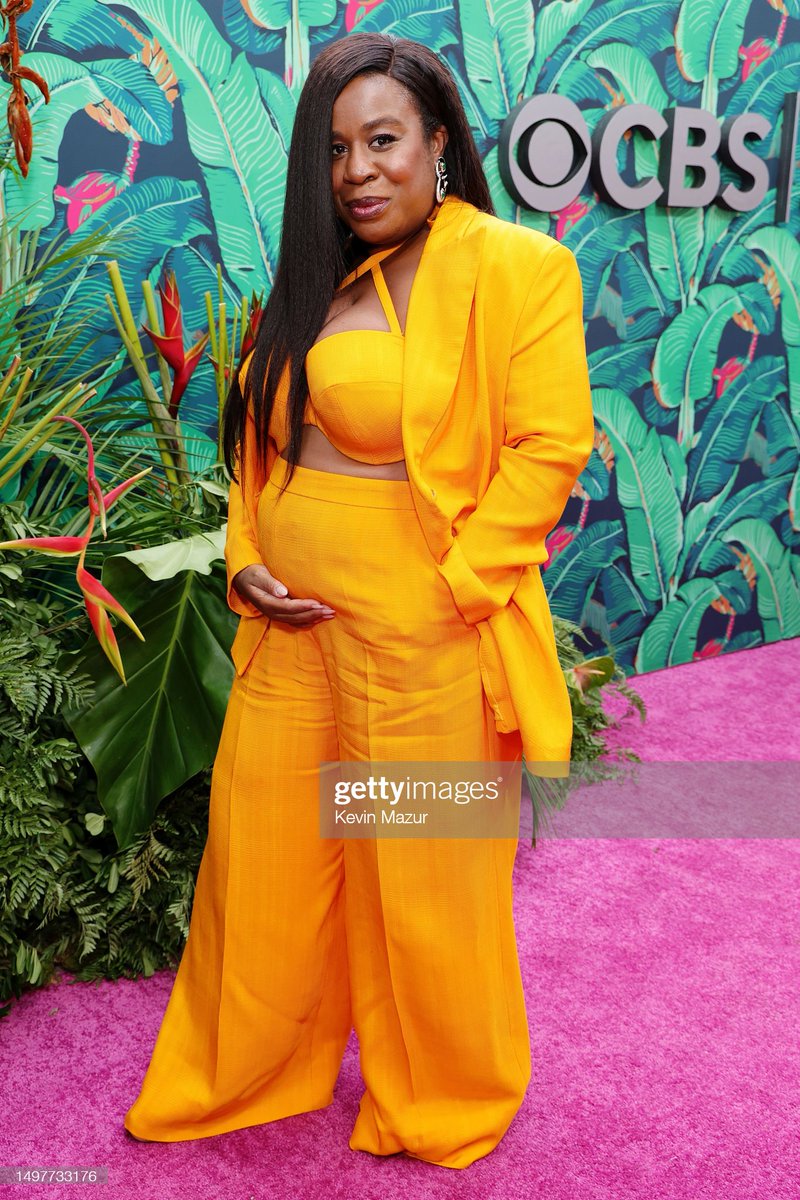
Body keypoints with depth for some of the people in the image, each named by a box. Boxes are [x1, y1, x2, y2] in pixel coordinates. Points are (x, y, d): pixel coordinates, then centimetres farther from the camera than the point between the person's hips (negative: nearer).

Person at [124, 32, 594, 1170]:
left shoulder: (515, 266, -8)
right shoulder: (316, 278, 12)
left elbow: (548, 446, -13)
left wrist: (447, 595, -16)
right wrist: (247, 560, 3)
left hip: (425, 646, -6)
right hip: (292, 626, 6)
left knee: (426, 883, 10)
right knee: (261, 860, 17)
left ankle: (444, 1112, 38)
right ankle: (235, 1078, 43)